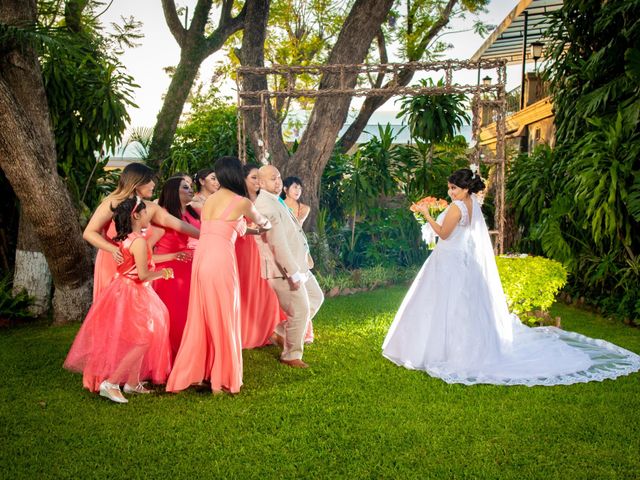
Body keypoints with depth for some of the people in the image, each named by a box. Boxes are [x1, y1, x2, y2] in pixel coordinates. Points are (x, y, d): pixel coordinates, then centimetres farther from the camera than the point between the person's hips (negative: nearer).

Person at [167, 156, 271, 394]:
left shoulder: (209, 199, 17)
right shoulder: (242, 202, 1)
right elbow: (262, 223, 21)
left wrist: (248, 229, 47)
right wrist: (266, 226, 45)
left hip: (201, 258, 6)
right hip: (221, 261, -6)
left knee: (201, 319, 15)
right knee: (224, 319, 5)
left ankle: (189, 373, 21)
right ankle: (221, 379, 14)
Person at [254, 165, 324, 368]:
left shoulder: (276, 201, 13)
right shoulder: (266, 205, -20)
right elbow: (277, 243, -25)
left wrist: (305, 257, 15)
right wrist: (293, 273, -25)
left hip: (297, 264, 10)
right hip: (283, 269, -10)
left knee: (316, 297, 21)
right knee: (300, 310, -2)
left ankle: (282, 332, 29)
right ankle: (291, 355, 18)